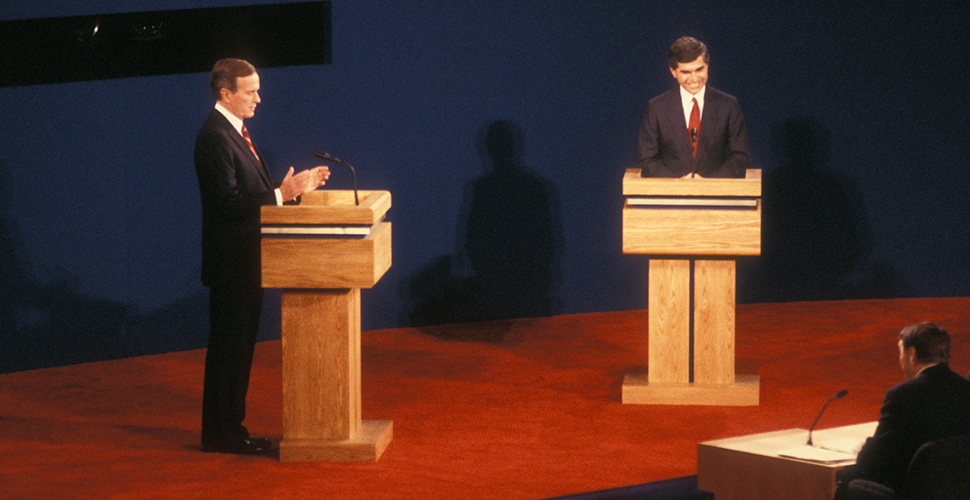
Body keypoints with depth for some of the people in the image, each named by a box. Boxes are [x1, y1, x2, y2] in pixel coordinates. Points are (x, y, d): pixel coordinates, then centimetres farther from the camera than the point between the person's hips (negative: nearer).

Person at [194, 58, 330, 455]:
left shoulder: (235, 132, 15)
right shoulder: (214, 137, -17)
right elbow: (229, 202, -24)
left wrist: (298, 186, 7)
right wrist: (281, 194, -26)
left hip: (246, 261, 10)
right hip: (230, 261, -10)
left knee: (238, 347, 14)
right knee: (228, 347, -4)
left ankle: (229, 428, 20)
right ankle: (221, 434, 2)